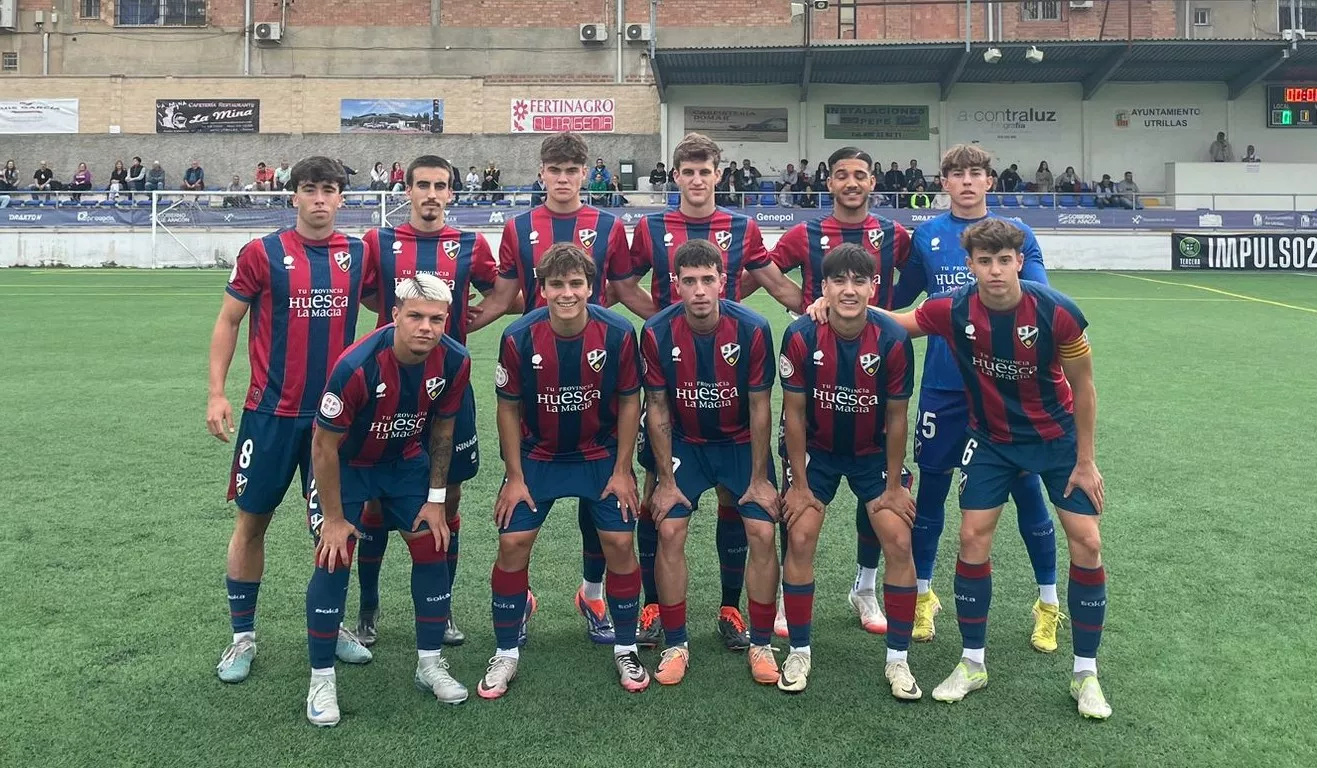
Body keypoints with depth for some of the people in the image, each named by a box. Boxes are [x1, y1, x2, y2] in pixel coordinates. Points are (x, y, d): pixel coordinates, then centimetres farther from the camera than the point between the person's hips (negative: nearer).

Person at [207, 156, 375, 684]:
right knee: (252, 520, 5)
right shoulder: (263, 253, -4)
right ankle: (243, 635, 20)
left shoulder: (358, 254, 4)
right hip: (272, 411, -2)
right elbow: (228, 322, 1)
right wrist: (216, 394, -5)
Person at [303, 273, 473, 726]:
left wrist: (436, 499, 0)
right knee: (335, 560, -12)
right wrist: (334, 517, -16)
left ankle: (430, 664, 17)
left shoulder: (454, 362, -21)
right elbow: (325, 445, -23)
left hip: (406, 460, 4)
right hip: (346, 463, -4)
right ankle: (321, 680, 3)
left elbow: (442, 429, -2)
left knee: (432, 550, 1)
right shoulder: (357, 366, -34)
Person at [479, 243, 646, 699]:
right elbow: (509, 408, -6)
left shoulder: (618, 334, -17)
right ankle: (505, 654, 14)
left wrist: (622, 470, -6)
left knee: (620, 544, -4)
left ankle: (625, 649, 18)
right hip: (537, 456, 0)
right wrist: (515, 477, -6)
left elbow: (629, 402, -5)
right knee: (512, 544, -5)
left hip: (601, 456, 0)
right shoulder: (518, 338, -18)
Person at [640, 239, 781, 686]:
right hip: (685, 443, 1)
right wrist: (666, 480, -8)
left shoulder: (752, 329, -20)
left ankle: (761, 645, 7)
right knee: (669, 532, -11)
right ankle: (675, 645, 4)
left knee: (762, 533, -10)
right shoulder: (657, 333, -18)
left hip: (741, 443, 0)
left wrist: (759, 478, -9)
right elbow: (657, 409, -8)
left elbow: (759, 408, -11)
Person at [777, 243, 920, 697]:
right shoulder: (800, 337, -21)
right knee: (799, 538, -10)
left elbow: (896, 418, -10)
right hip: (816, 450, 0)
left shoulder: (893, 340, -20)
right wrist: (800, 484, -9)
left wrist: (893, 486, -5)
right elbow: (794, 414, -12)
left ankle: (897, 659, 7)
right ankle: (799, 653, 8)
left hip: (874, 452, 0)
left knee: (899, 541, -9)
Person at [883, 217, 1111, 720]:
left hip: (1058, 435, -1)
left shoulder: (1058, 313, -24)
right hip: (992, 439, 1)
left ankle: (1085, 673, 11)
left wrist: (1085, 460, -6)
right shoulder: (952, 310, -20)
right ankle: (972, 662, 12)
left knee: (1086, 543, -5)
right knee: (973, 536, -6)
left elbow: (1082, 387, -11)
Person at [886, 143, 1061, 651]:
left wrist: (1010, 266, -24)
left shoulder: (1016, 233, 2)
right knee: (931, 486, 7)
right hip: (943, 385, 1)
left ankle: (1048, 604, 22)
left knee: (1025, 488, 4)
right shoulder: (926, 236, 7)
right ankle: (923, 596, 25)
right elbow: (898, 300, 16)